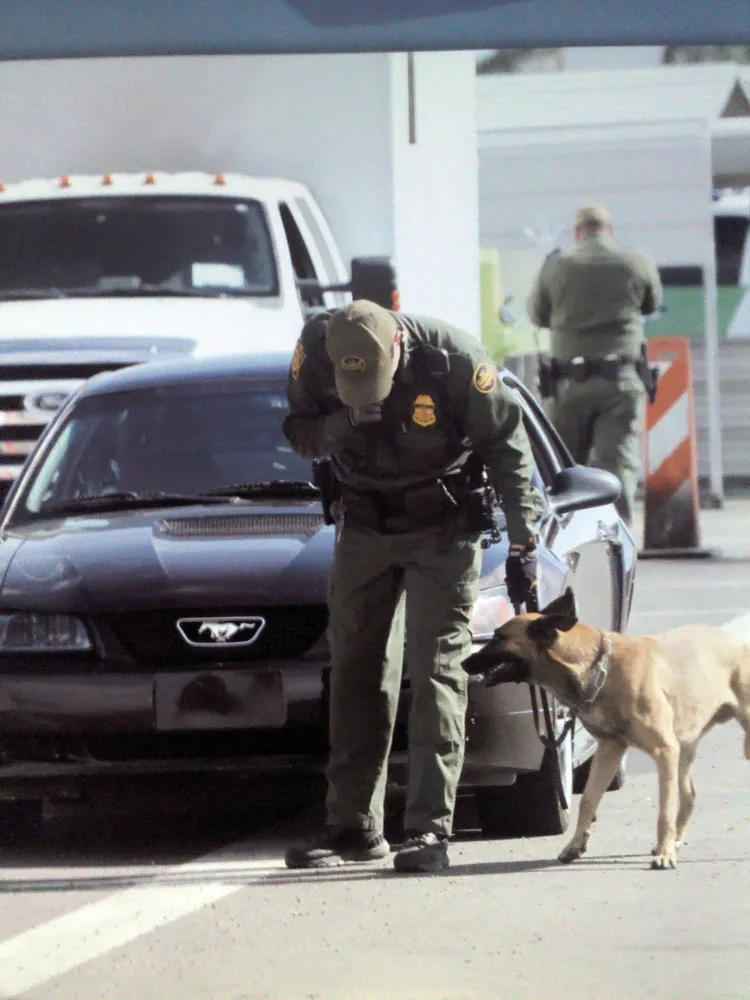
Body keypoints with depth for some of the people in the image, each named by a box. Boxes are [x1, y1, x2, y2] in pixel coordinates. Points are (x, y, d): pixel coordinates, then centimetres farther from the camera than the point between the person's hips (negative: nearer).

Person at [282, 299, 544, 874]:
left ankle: (430, 830, -14)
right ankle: (355, 826, 12)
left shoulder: (453, 360, -24)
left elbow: (507, 449, -12)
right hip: (364, 525, 4)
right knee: (357, 673, 5)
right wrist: (345, 424, -27)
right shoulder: (315, 351, -15)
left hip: (443, 529, -4)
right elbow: (298, 434, -3)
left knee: (438, 671, -11)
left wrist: (523, 545, -11)